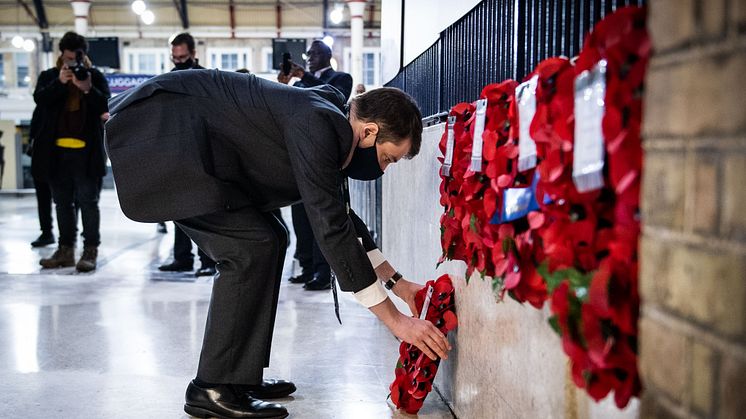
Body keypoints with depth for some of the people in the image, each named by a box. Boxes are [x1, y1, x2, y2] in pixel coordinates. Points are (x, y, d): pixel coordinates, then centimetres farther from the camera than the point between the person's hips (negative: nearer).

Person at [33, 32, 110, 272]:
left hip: (87, 151, -3)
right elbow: (39, 99, -7)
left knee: (88, 201, -3)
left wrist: (88, 89, -23)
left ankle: (90, 251, 0)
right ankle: (66, 250, 19)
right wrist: (60, 83, -20)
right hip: (57, 150, 3)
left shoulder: (95, 77, 5)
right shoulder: (48, 77, 10)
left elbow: (105, 106, -7)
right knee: (63, 203, 11)